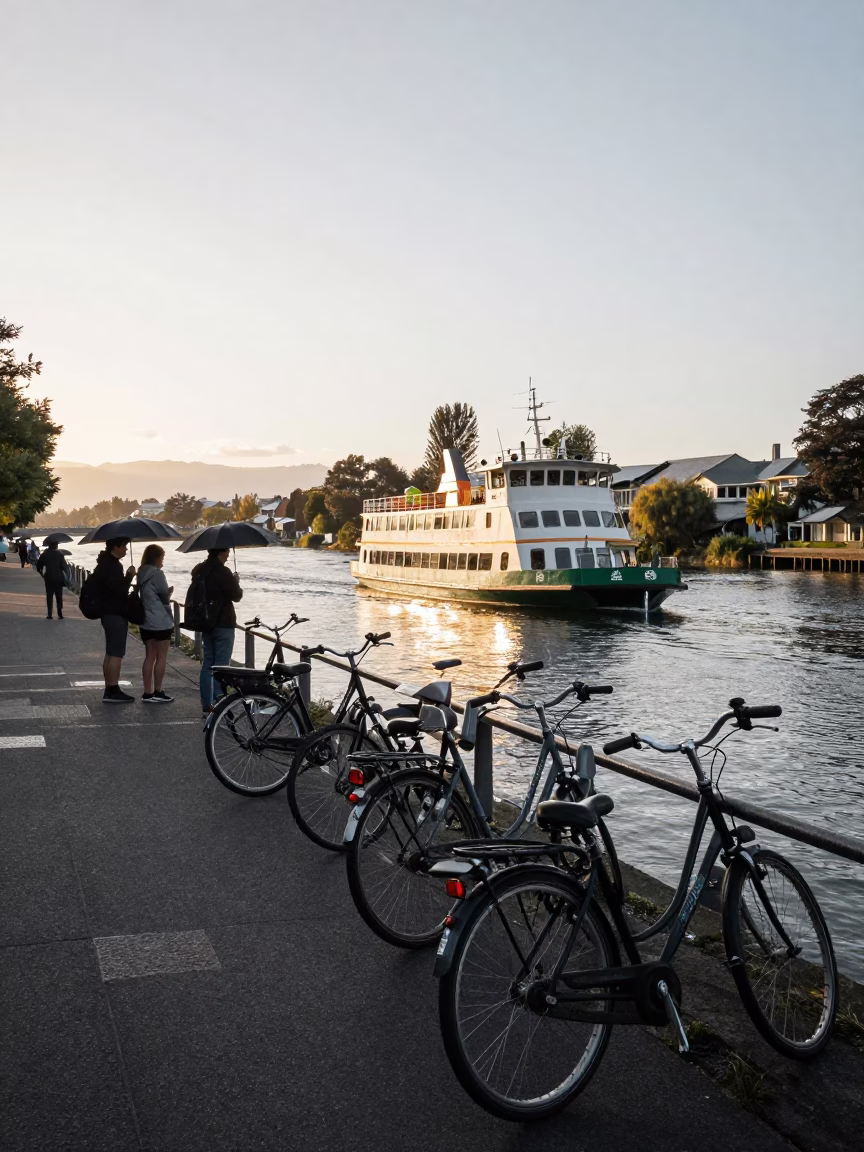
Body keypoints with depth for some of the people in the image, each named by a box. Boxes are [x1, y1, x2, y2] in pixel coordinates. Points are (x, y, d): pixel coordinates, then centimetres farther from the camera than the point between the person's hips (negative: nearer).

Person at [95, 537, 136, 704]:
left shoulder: (108, 563, 16)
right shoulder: (110, 565, -17)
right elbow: (120, 588, -24)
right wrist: (129, 575, -11)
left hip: (111, 614, 11)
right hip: (115, 615, -11)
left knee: (111, 654, 13)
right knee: (116, 654, -9)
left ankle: (109, 690, 18)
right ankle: (113, 691, -7)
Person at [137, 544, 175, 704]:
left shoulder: (142, 574, 10)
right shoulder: (157, 573, -14)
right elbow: (164, 597, -13)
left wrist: (166, 595, 12)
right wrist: (169, 592, 7)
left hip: (146, 622, 8)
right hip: (161, 622, -8)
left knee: (149, 656, 10)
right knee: (161, 657, 0)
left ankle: (148, 693, 11)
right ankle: (157, 693, 2)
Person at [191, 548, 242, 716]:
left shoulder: (198, 570, 6)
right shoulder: (223, 572, -19)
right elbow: (236, 595, -14)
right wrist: (236, 581, 5)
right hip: (223, 623, -8)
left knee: (207, 662, 13)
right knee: (221, 665, -3)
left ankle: (206, 705, 17)